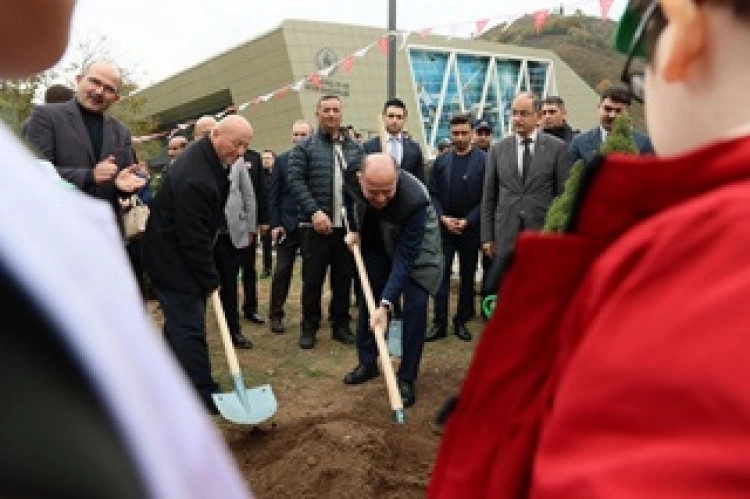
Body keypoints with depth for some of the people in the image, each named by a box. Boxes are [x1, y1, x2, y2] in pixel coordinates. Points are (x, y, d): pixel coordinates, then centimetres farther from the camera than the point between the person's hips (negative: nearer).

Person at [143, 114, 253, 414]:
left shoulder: (214, 159, 2)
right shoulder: (193, 177, -31)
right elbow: (193, 238, -26)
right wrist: (209, 278, -16)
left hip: (182, 251, 10)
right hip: (171, 257, -10)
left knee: (180, 321, 18)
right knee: (189, 324, -7)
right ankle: (203, 395, -1)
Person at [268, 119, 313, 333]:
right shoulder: (282, 160, 4)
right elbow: (273, 195, 2)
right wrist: (275, 224, -4)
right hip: (287, 225, 0)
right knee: (282, 271, 4)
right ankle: (276, 314, 14)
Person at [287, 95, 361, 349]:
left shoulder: (355, 148, 12)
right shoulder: (304, 147, 2)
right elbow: (295, 181, -7)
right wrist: (315, 211, -18)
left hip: (348, 226, 3)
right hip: (316, 225, -3)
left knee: (344, 279, 10)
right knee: (312, 279, 5)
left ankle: (341, 325, 24)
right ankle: (309, 327, 19)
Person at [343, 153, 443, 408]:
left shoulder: (415, 200, -40)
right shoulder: (357, 176, -26)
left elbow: (405, 257, -37)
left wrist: (385, 303, -39)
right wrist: (355, 230, -4)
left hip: (416, 248, -5)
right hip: (376, 241, 5)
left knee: (414, 308, -12)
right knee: (366, 299, 9)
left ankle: (406, 378, 3)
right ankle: (367, 363, 27)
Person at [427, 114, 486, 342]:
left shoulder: (484, 160, -3)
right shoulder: (441, 161, 6)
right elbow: (432, 193, 5)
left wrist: (468, 220, -12)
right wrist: (443, 217, -8)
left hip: (471, 227, -1)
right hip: (444, 226, 2)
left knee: (467, 276, 8)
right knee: (441, 274, 0)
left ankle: (461, 321, 18)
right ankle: (439, 323, 6)